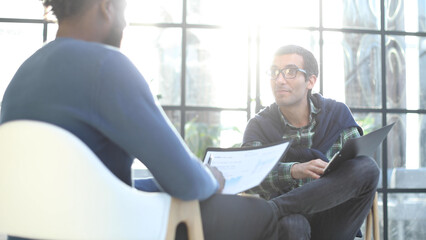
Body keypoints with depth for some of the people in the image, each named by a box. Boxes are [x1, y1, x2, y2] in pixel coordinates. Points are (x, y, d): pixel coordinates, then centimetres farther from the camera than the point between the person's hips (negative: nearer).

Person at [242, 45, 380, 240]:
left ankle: (271, 209, -31)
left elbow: (360, 162, -1)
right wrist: (293, 171, -35)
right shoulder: (259, 125, 2)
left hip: (331, 224, 5)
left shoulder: (337, 114, 6)